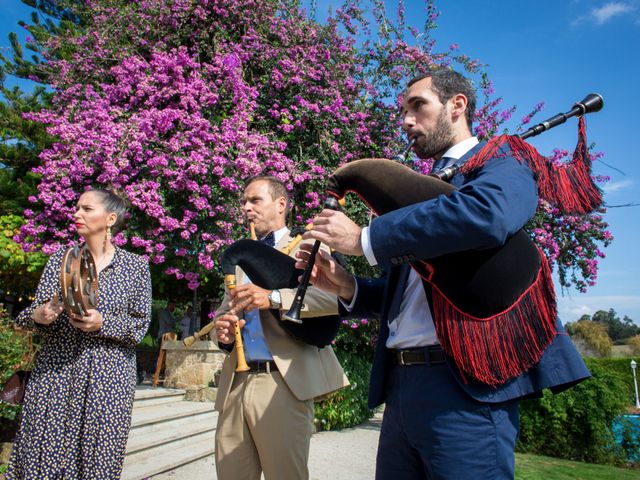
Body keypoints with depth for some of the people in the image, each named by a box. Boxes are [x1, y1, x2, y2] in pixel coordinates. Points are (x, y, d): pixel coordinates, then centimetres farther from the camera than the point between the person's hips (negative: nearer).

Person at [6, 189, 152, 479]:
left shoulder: (135, 266, 2)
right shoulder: (61, 258, 10)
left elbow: (140, 324, -1)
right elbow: (36, 313, 7)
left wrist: (101, 323, -17)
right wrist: (38, 316, -15)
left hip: (108, 378, -2)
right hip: (54, 371, 2)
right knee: (40, 456, 2)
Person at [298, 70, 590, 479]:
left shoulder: (501, 162, 0)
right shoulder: (422, 191, 21)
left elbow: (486, 214, -27)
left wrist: (364, 238, -19)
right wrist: (347, 287, 0)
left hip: (464, 383, -7)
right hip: (400, 381, 7)